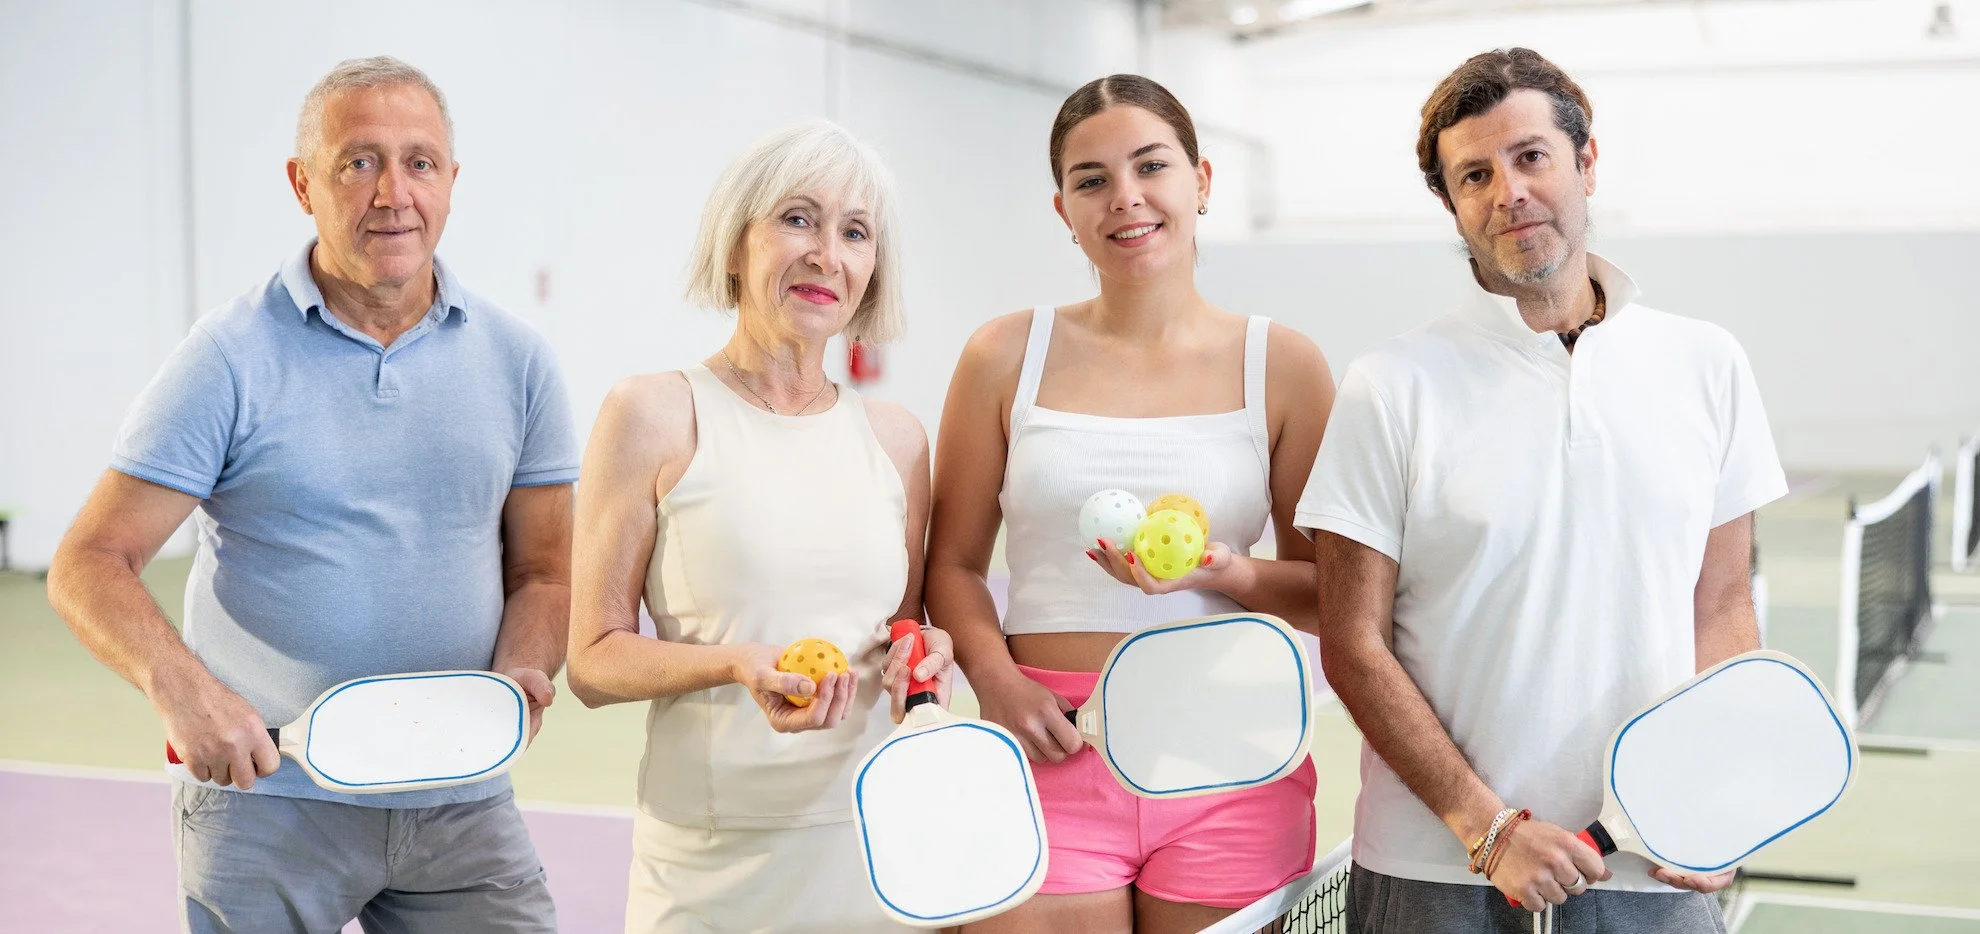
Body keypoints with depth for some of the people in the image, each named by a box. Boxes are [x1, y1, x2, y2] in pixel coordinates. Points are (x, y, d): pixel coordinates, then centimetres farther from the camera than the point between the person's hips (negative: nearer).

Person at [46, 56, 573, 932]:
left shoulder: (515, 358, 4)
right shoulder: (231, 359, -6)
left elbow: (542, 572, 9)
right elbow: (89, 565, -8)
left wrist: (520, 674, -12)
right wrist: (179, 687, -26)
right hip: (265, 795, -2)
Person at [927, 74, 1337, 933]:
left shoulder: (1282, 365, 4)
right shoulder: (1007, 357, 5)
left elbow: (1333, 592, 7)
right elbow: (954, 564, 8)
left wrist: (1227, 574, -12)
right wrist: (998, 682, -10)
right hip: (1053, 757, 0)